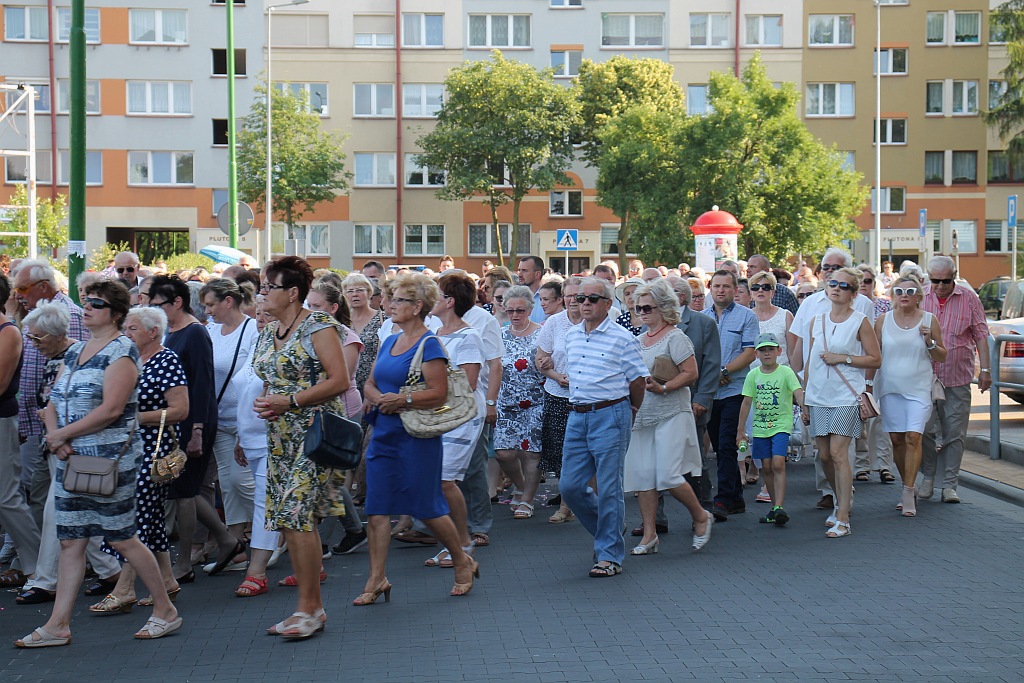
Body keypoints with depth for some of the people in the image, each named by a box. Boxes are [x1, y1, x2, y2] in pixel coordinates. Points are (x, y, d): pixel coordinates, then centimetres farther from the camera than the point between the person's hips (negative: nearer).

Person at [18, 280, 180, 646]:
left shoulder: (121, 350, -9)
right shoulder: (75, 351, 15)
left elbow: (111, 409, -20)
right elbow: (54, 403, 14)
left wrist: (62, 434, -14)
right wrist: (54, 435, -7)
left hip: (111, 459, -8)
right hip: (72, 459, 8)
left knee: (122, 539, -1)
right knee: (70, 541, 7)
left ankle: (165, 610, 13)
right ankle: (57, 626, 10)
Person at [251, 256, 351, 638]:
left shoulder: (318, 327, -9)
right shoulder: (267, 334, 15)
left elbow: (339, 380, -16)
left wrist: (289, 401, -18)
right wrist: (264, 404, 4)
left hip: (313, 433, -8)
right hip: (281, 437, 8)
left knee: (297, 516, -13)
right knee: (287, 520, 7)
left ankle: (308, 608, -4)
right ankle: (312, 608, 16)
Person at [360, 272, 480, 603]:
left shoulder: (429, 345, -11)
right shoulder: (389, 342, 12)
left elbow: (439, 393, -17)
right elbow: (370, 383, 16)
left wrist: (401, 399, -22)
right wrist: (378, 397, -6)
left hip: (416, 436, -7)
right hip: (383, 435, 7)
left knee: (428, 507, 3)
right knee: (376, 508, 2)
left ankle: (463, 562, 24)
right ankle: (377, 579, 7)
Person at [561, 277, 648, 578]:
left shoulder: (622, 338, -8)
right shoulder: (571, 336, 11)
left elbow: (637, 381, -1)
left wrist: (629, 412, 11)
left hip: (610, 417, -6)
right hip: (577, 417, 6)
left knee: (608, 489, -2)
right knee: (570, 486, 6)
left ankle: (610, 555, 8)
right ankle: (606, 532, 28)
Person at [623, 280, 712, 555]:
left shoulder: (675, 337, -6)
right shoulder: (639, 340, 15)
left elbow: (691, 373, -13)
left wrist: (662, 388, -21)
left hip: (672, 414, -7)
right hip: (642, 416, 7)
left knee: (668, 476, -12)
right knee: (642, 476, 3)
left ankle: (701, 517, 13)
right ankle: (649, 536, 10)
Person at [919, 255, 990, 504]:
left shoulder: (969, 298, 0)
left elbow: (980, 335, 5)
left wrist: (985, 369, 1)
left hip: (958, 378, -1)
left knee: (954, 434, 2)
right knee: (926, 430, 1)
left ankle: (949, 485, 9)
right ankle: (928, 477, 18)